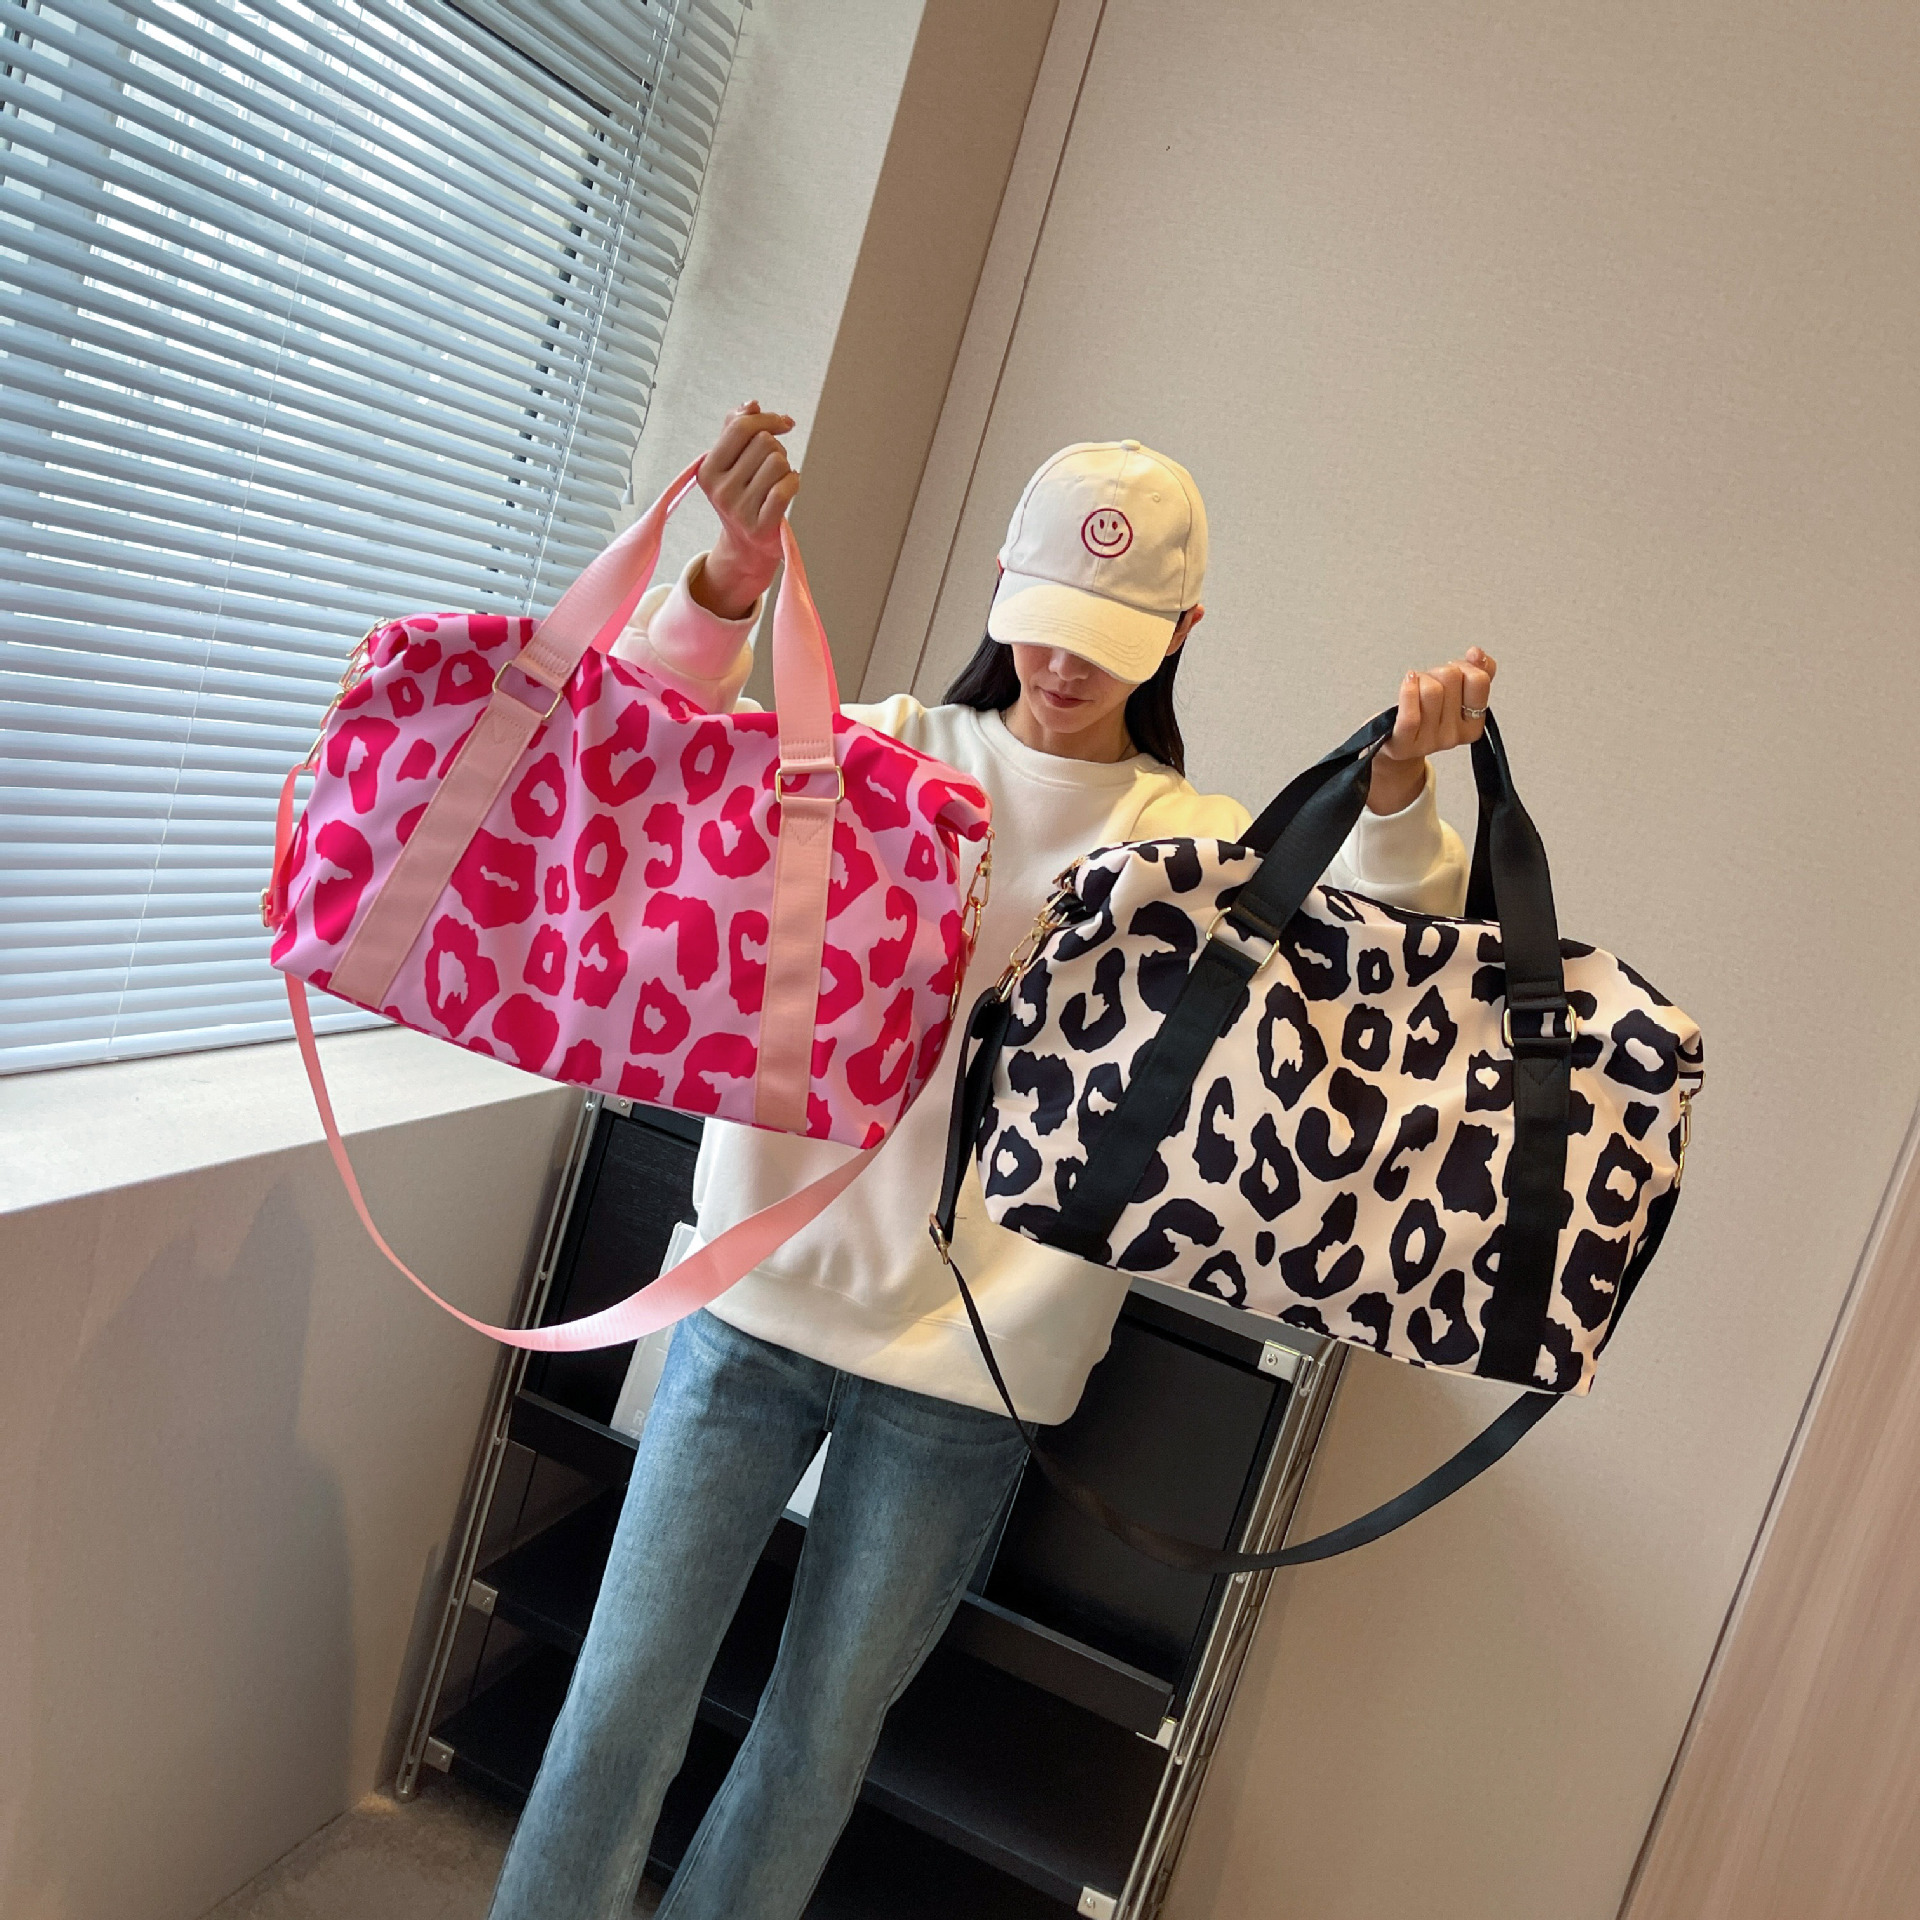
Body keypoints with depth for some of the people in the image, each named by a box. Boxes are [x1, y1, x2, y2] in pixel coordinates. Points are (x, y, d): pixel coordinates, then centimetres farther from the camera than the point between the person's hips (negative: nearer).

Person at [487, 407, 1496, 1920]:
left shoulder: (1207, 848, 4)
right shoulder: (890, 751, 2)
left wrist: (1400, 790, -23)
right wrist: (732, 579, -26)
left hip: (976, 1360, 1)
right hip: (770, 1295, 0)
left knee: (819, 1744, 15)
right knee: (623, 1709, 9)